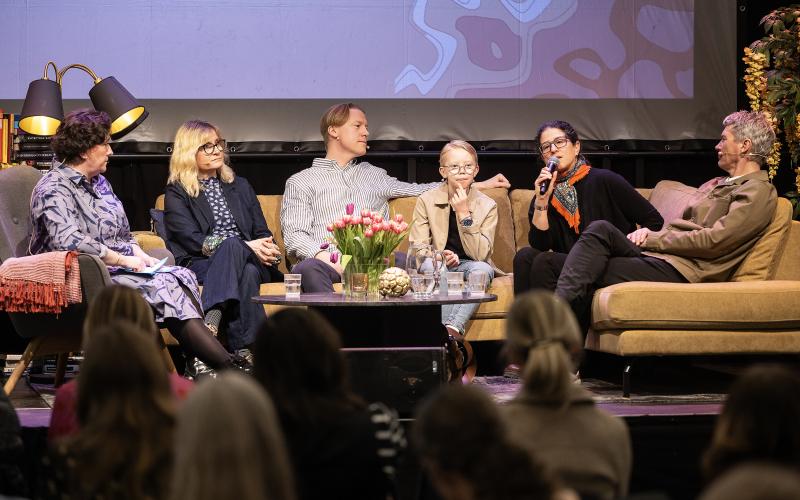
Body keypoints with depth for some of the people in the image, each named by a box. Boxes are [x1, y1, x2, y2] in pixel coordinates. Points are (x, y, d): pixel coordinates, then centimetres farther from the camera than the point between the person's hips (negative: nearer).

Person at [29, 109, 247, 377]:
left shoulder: (98, 182, 19)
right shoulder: (54, 189, -10)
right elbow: (67, 240, -25)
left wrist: (140, 255, 4)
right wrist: (122, 260, -20)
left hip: (115, 268, 9)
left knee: (179, 276, -17)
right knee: (164, 286, -25)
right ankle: (228, 366, -29)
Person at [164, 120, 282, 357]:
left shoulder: (240, 186, 28)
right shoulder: (176, 193, 12)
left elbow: (262, 232, 21)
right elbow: (192, 240, -3)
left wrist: (268, 250, -6)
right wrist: (245, 247, -14)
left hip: (251, 261, 4)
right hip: (199, 265, -4)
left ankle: (210, 320, -58)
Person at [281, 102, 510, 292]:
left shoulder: (374, 175, 33)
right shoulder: (300, 182, 18)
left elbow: (419, 190, 36)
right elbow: (293, 235, 6)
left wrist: (480, 184, 34)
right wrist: (325, 257, -15)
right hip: (331, 263, -3)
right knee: (307, 268, -39)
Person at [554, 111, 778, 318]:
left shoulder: (759, 192, -1)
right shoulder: (715, 185, 30)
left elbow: (713, 241, -12)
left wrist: (652, 239, -7)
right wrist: (649, 233, 1)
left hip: (680, 270, -8)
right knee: (601, 228, -20)